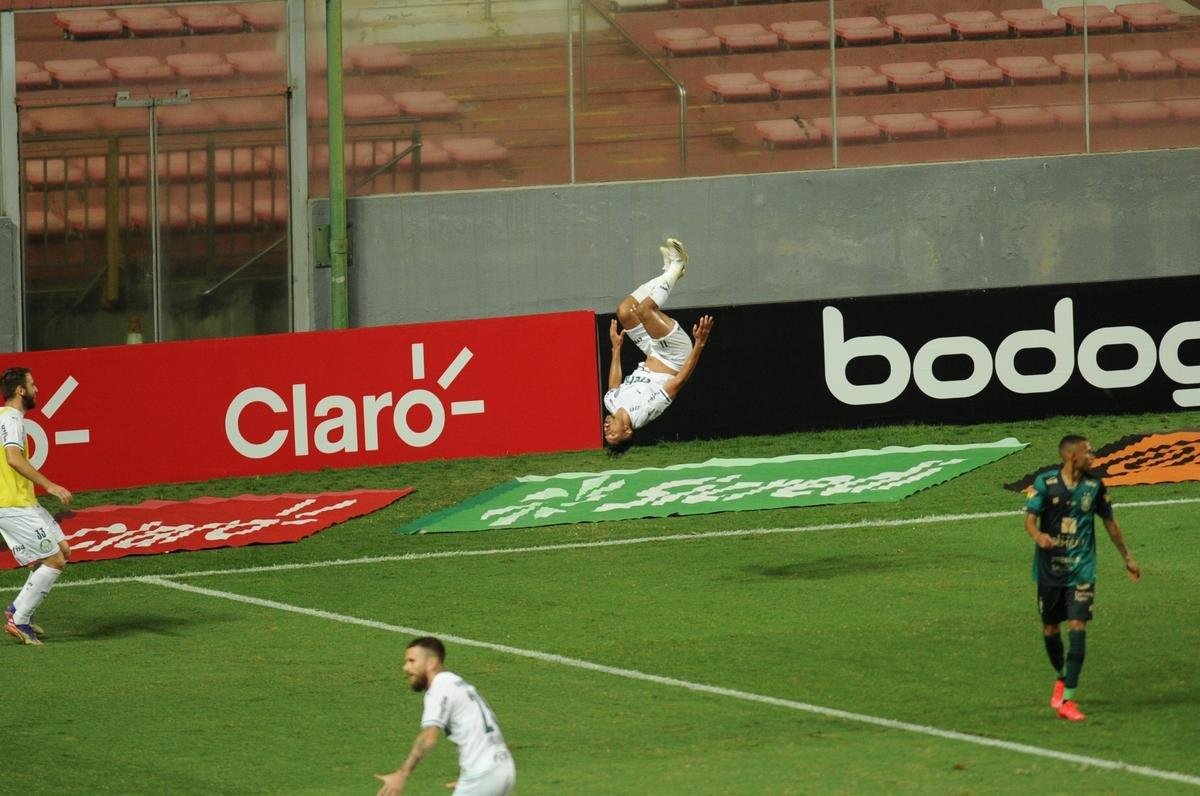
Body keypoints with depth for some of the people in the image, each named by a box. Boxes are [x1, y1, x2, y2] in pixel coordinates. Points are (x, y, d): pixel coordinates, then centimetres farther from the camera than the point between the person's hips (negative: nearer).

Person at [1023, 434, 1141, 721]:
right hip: (1049, 567, 0)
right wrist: (1038, 535, -33)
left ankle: (1067, 700, -13)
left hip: (1081, 569, 0)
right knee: (1050, 629, 10)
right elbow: (1030, 518, -9)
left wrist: (1127, 557, 21)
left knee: (1078, 627, -12)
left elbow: (1110, 523, 14)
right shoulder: (1045, 482, -6)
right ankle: (1062, 678, 39)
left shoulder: (1094, 486, 2)